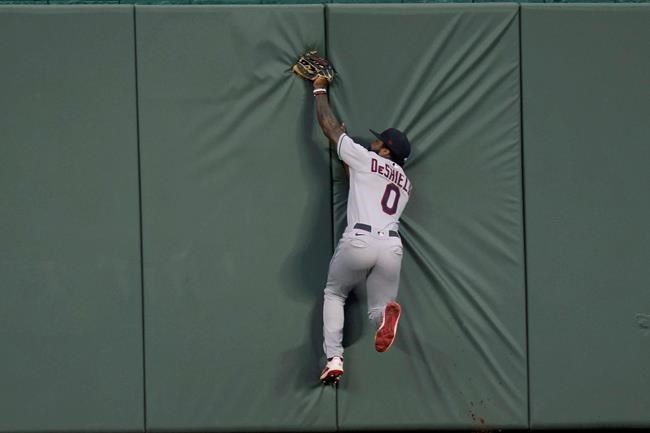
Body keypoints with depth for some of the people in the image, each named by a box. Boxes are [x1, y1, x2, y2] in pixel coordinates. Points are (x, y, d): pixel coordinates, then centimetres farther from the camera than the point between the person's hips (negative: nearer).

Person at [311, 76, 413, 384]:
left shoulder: (364, 159, 10)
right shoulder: (405, 182, 27)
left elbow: (328, 125, 19)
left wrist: (320, 90, 32)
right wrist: (347, 162, 45)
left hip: (359, 241, -4)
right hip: (391, 246, 4)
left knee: (334, 294, 20)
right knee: (378, 310, 12)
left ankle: (334, 359, 2)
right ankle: (386, 313, -28)